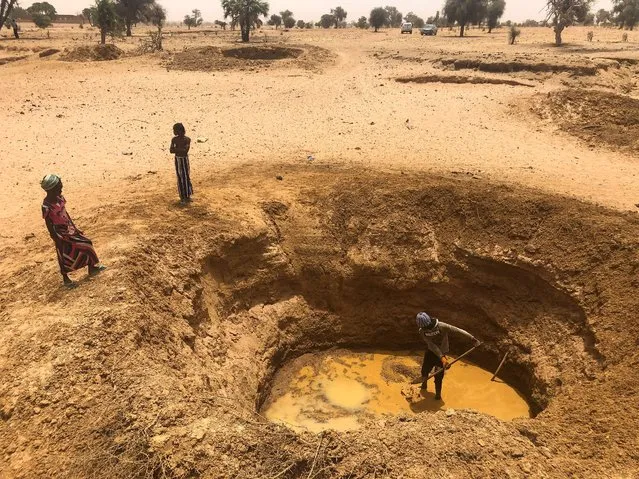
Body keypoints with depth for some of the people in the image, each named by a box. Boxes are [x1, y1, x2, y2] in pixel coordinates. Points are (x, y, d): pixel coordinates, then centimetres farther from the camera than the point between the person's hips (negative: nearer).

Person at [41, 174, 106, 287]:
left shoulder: (60, 198, -2)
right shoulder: (46, 207, -25)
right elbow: (50, 226, -19)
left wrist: (75, 228, 14)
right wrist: (58, 241, -17)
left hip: (69, 230, 8)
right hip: (61, 234, -8)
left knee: (86, 244, 10)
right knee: (64, 256, 7)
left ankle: (93, 268, 25)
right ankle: (65, 278, 27)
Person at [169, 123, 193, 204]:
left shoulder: (187, 139, -11)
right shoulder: (174, 139, -1)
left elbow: (185, 150, -22)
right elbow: (171, 150, -9)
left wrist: (176, 149, -17)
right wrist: (180, 149, -23)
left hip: (184, 160, -3)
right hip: (177, 160, 3)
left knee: (186, 177, 1)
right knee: (180, 178, 8)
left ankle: (187, 195, 15)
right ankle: (182, 196, 17)